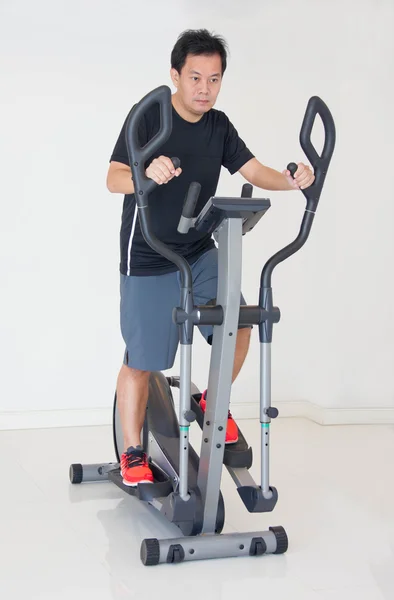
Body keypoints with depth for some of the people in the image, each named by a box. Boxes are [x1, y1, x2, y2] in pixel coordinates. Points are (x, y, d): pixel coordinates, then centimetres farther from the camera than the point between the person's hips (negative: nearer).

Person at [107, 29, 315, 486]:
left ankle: (213, 402, 18)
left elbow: (253, 171, -3)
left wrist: (291, 180, -24)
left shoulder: (219, 126, 4)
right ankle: (132, 452, 20)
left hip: (200, 253, 5)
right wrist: (147, 174, -45)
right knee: (141, 361, 1)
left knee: (238, 326, -11)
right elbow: (114, 178, -23)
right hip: (147, 261, -5)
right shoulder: (149, 116, -13)